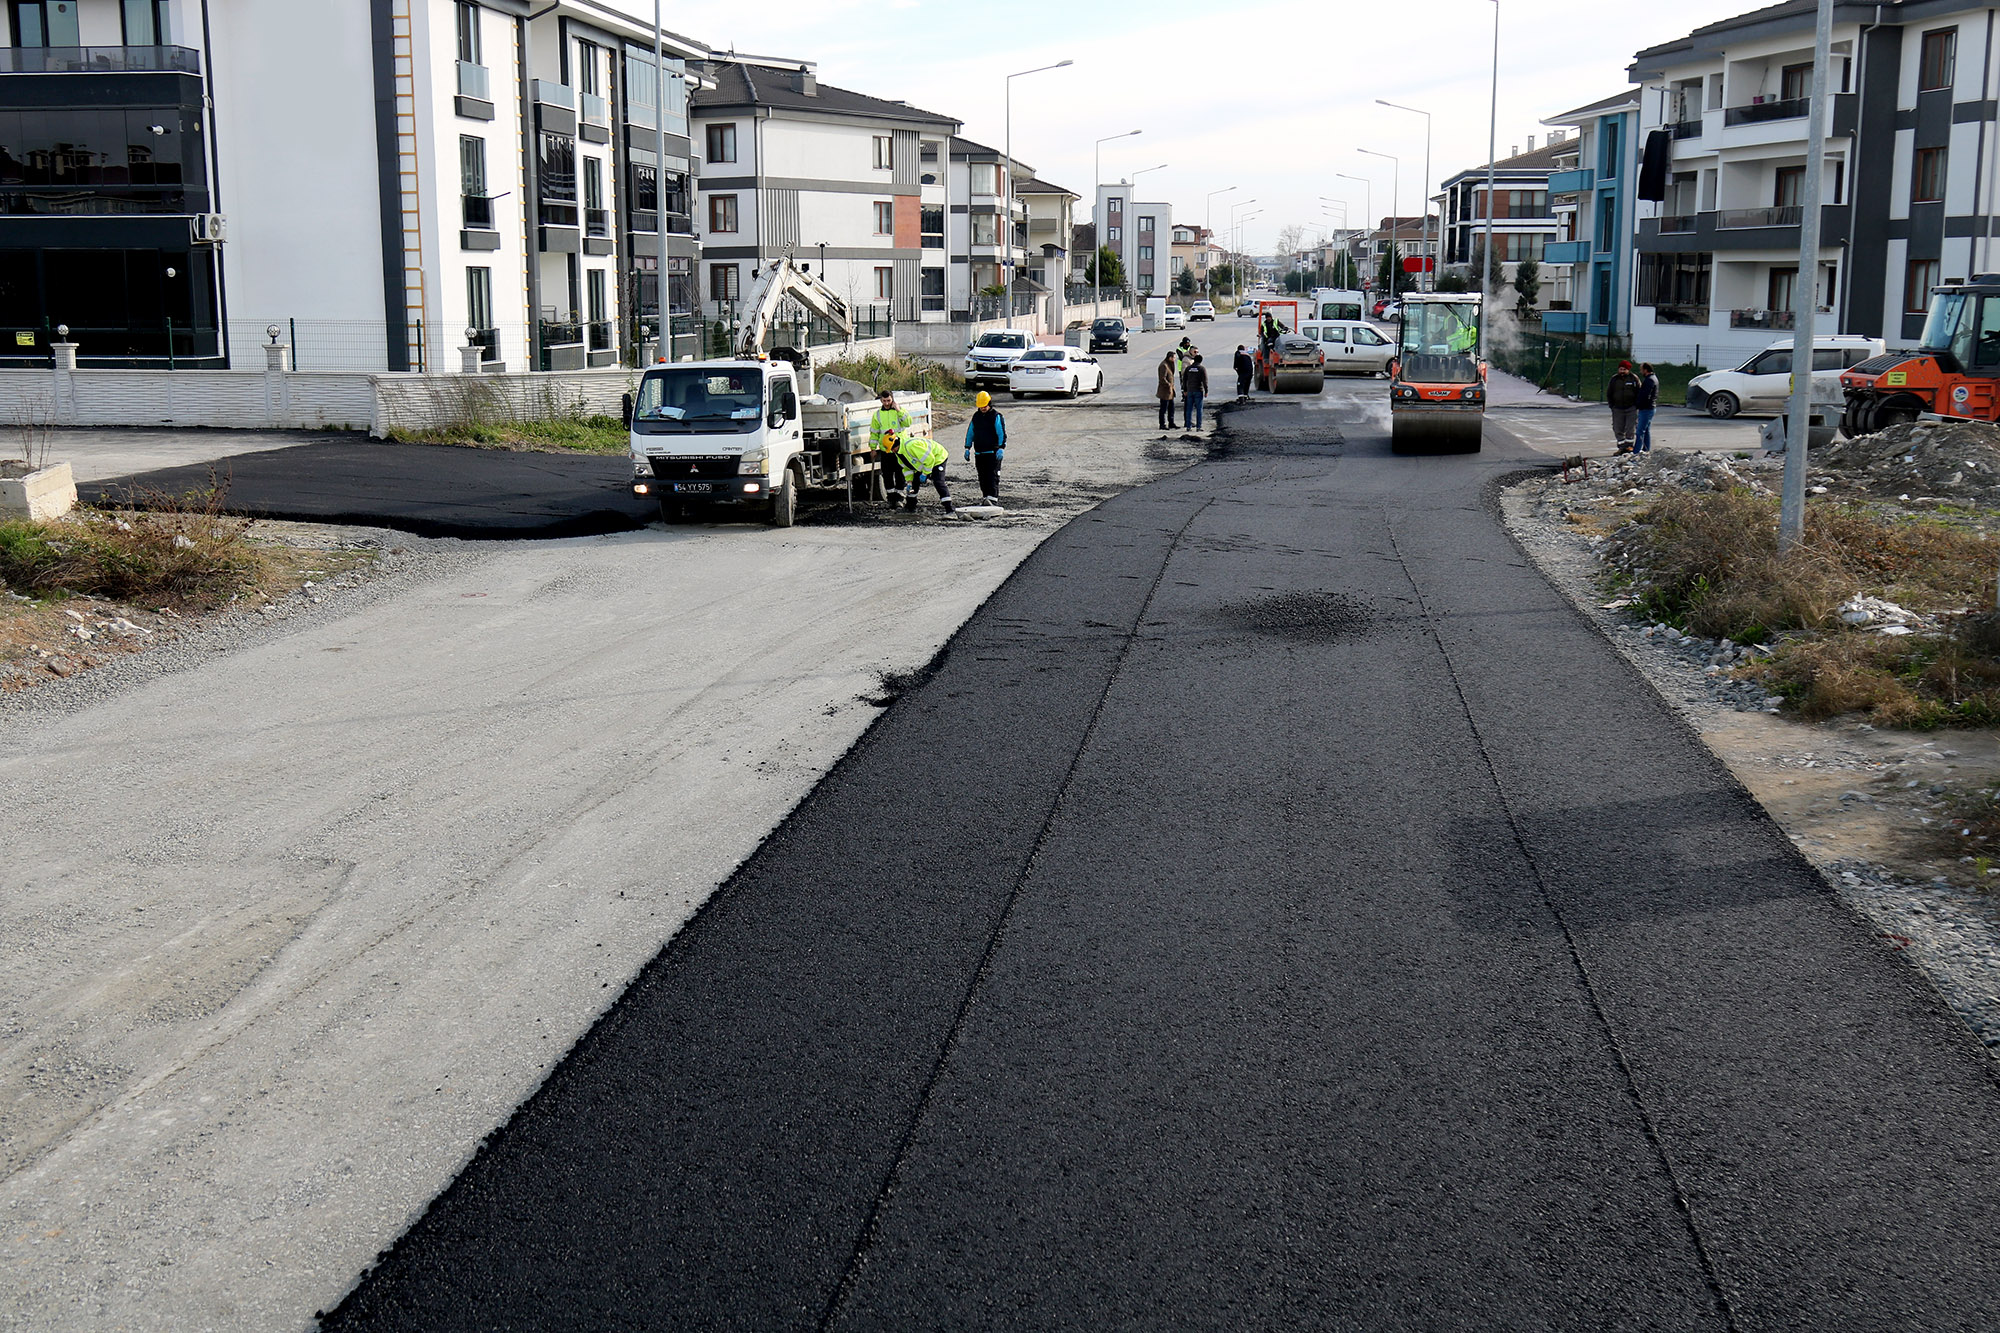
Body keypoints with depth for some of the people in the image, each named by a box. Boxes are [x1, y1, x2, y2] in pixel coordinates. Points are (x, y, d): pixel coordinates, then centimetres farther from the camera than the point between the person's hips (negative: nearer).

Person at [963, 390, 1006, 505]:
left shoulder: (996, 416, -4)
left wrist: (1001, 449, -20)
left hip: (992, 452, -6)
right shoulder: (976, 416, 15)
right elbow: (970, 433, 22)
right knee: (982, 477, 7)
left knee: (993, 476, -12)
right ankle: (985, 497, 13)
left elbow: (1002, 433, -10)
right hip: (979, 452, 6)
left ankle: (993, 498, -19)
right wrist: (967, 448, 17)